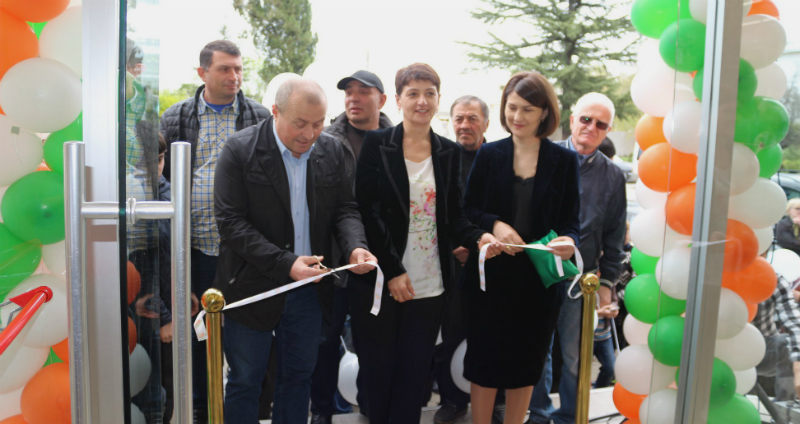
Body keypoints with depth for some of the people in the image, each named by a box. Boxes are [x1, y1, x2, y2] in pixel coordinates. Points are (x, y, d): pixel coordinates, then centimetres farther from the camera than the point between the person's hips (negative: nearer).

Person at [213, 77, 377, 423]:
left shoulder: (332, 151, 0)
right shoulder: (240, 149, -13)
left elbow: (344, 209, 4)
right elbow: (231, 223, -17)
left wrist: (356, 247, -18)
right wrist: (285, 263, -25)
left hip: (310, 288, 4)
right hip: (254, 288, -4)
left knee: (298, 376, 19)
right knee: (245, 382, 11)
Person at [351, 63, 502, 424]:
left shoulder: (449, 152, 7)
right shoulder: (376, 144, -3)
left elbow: (453, 216, 8)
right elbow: (367, 212, -8)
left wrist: (477, 238, -13)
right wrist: (393, 271, -13)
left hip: (429, 286, 3)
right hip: (379, 283, -2)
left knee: (414, 377, 8)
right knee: (377, 372, 9)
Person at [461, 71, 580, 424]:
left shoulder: (564, 160, 0)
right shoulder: (489, 155, 1)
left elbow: (570, 220, 0)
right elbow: (467, 210, 2)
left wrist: (568, 241, -22)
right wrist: (495, 224, -17)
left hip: (539, 279, 1)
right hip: (490, 276, 0)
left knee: (525, 365, 13)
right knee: (484, 360, 7)